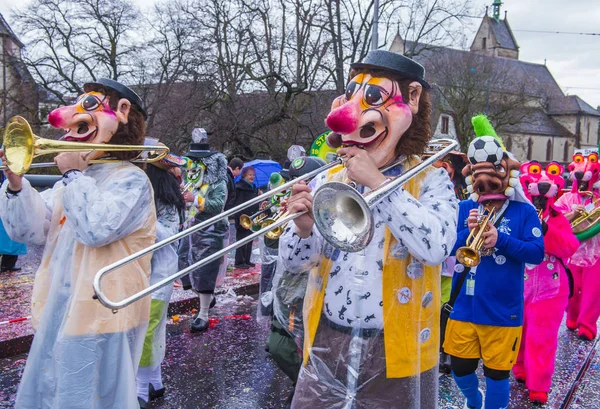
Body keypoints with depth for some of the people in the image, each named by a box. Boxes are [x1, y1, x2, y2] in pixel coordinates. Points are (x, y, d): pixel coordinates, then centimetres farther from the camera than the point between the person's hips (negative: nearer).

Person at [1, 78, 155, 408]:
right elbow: (29, 231, 6)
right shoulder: (74, 179, 12)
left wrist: (73, 174, -16)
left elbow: (95, 229, -27)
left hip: (99, 319, -8)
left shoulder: (131, 180, -11)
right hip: (56, 316, 8)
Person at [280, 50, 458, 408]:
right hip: (326, 345, 3)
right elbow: (294, 262, 1)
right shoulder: (327, 181, 4)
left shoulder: (430, 180, -5)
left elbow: (436, 247, -24)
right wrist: (303, 227, -21)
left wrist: (377, 182, -22)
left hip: (396, 351, -3)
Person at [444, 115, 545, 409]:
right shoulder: (464, 208, 3)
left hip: (503, 311, -3)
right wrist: (467, 232, -20)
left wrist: (501, 238, -25)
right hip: (464, 306, 3)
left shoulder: (524, 211, -3)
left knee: (497, 371, 9)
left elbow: (537, 253, -12)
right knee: (461, 367, 16)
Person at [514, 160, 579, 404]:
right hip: (517, 288, 1)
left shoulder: (558, 219, 3)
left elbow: (571, 248, -12)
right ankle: (520, 369, 36)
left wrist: (547, 232, -27)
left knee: (542, 339, 1)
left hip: (550, 289, -1)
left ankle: (538, 387, 11)